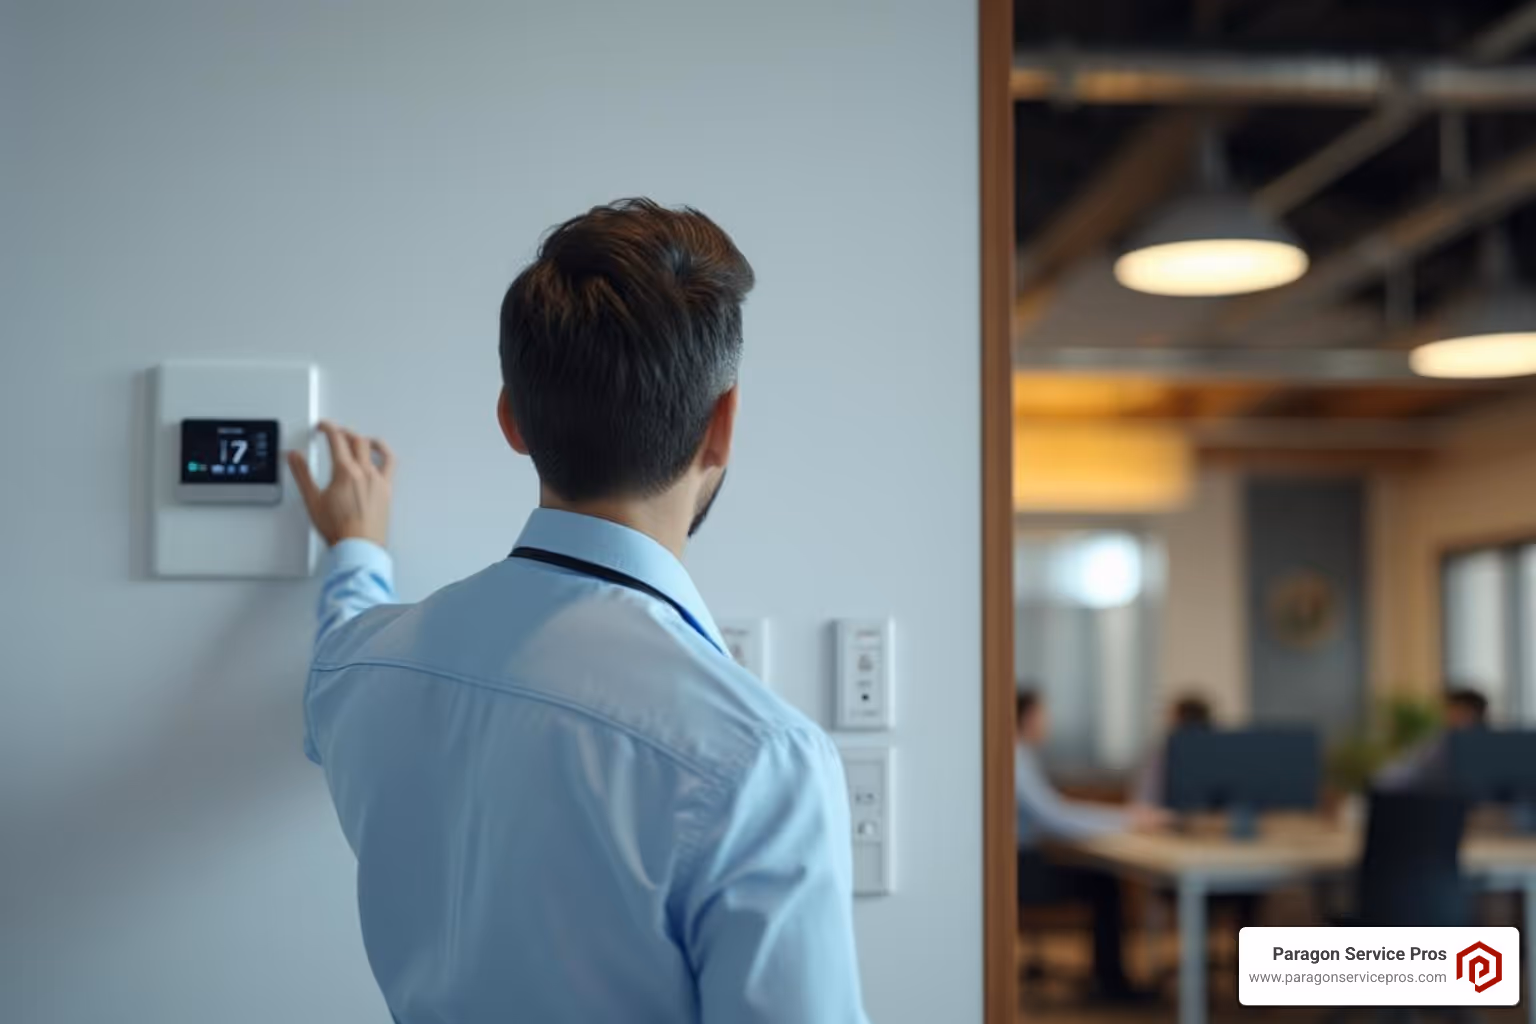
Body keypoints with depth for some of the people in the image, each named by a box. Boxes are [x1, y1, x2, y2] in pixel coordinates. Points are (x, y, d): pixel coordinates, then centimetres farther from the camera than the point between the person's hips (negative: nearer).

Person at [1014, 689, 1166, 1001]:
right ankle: (1110, 982, 9)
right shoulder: (1016, 759, -19)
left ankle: (1108, 978, 11)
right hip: (1012, 869, -9)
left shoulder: (1022, 757, 13)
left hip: (1021, 861, 9)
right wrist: (1125, 822, -18)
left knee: (1103, 878, 5)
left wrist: (1124, 813, 8)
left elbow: (1058, 808, 17)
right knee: (1104, 885, -5)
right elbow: (1054, 819, -25)